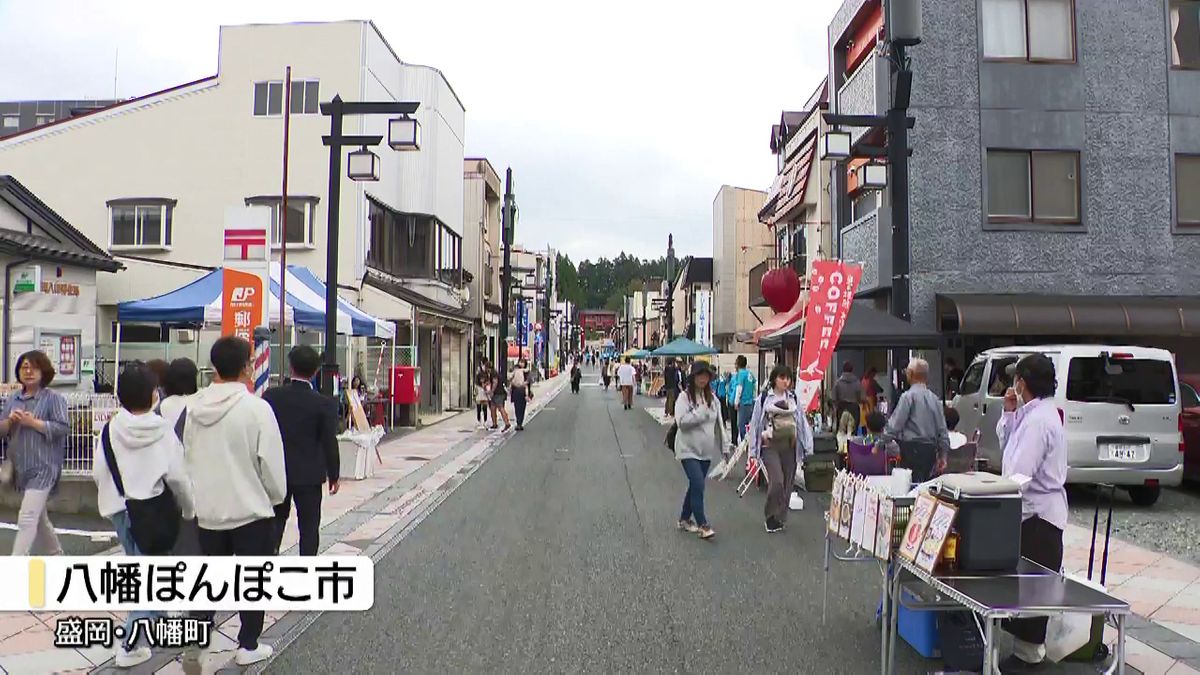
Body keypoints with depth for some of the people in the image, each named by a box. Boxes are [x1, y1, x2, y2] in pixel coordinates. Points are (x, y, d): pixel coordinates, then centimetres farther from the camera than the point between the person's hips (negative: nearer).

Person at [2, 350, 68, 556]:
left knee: (27, 519, -13)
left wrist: (33, 422, -18)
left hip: (43, 467, -7)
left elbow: (63, 428, -15)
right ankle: (56, 555, 37)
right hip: (21, 468, 7)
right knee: (39, 517, 20)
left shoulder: (53, 398, -8)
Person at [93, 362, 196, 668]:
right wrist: (189, 508, 1)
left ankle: (154, 620, 35)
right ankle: (130, 645, 0)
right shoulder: (163, 428, -13)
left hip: (120, 509, 4)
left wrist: (114, 497, 16)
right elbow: (176, 475, -14)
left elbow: (98, 472, -3)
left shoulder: (111, 428, -5)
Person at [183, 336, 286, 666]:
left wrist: (198, 495, 18)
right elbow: (271, 462, -15)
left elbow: (186, 456, 4)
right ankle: (248, 645, 20)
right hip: (251, 509, -4)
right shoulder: (257, 408, -19)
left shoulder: (193, 406, -4)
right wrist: (276, 496, 3)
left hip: (207, 509, 5)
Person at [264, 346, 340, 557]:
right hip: (309, 474, -3)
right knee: (309, 527, 6)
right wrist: (333, 476, 2)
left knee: (276, 520, 20)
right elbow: (329, 443, -10)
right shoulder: (325, 404, -13)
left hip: (276, 470, 3)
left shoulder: (271, 396, -5)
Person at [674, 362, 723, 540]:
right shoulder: (685, 396, -10)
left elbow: (718, 422, 12)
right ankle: (702, 525, -6)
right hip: (689, 449, -6)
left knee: (696, 485, 13)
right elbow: (681, 421, -19)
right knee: (698, 485, -13)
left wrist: (724, 445, 9)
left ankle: (685, 519, 29)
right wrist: (701, 412, -19)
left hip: (706, 450, 6)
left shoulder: (712, 397, 7)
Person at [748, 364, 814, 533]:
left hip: (790, 445, 3)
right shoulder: (764, 398, -2)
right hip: (770, 445, -3)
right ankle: (770, 517, 6)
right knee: (776, 481, -15)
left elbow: (802, 421, 8)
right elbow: (755, 423, 3)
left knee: (787, 484, 7)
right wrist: (753, 449, 3)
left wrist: (807, 446, 4)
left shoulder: (794, 398, 6)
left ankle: (780, 518, 23)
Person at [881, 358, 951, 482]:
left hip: (912, 449, -7)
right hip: (931, 450, 7)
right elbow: (943, 429, 13)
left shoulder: (908, 396, -9)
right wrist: (942, 455, 20)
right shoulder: (935, 398, 10)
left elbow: (895, 424, -11)